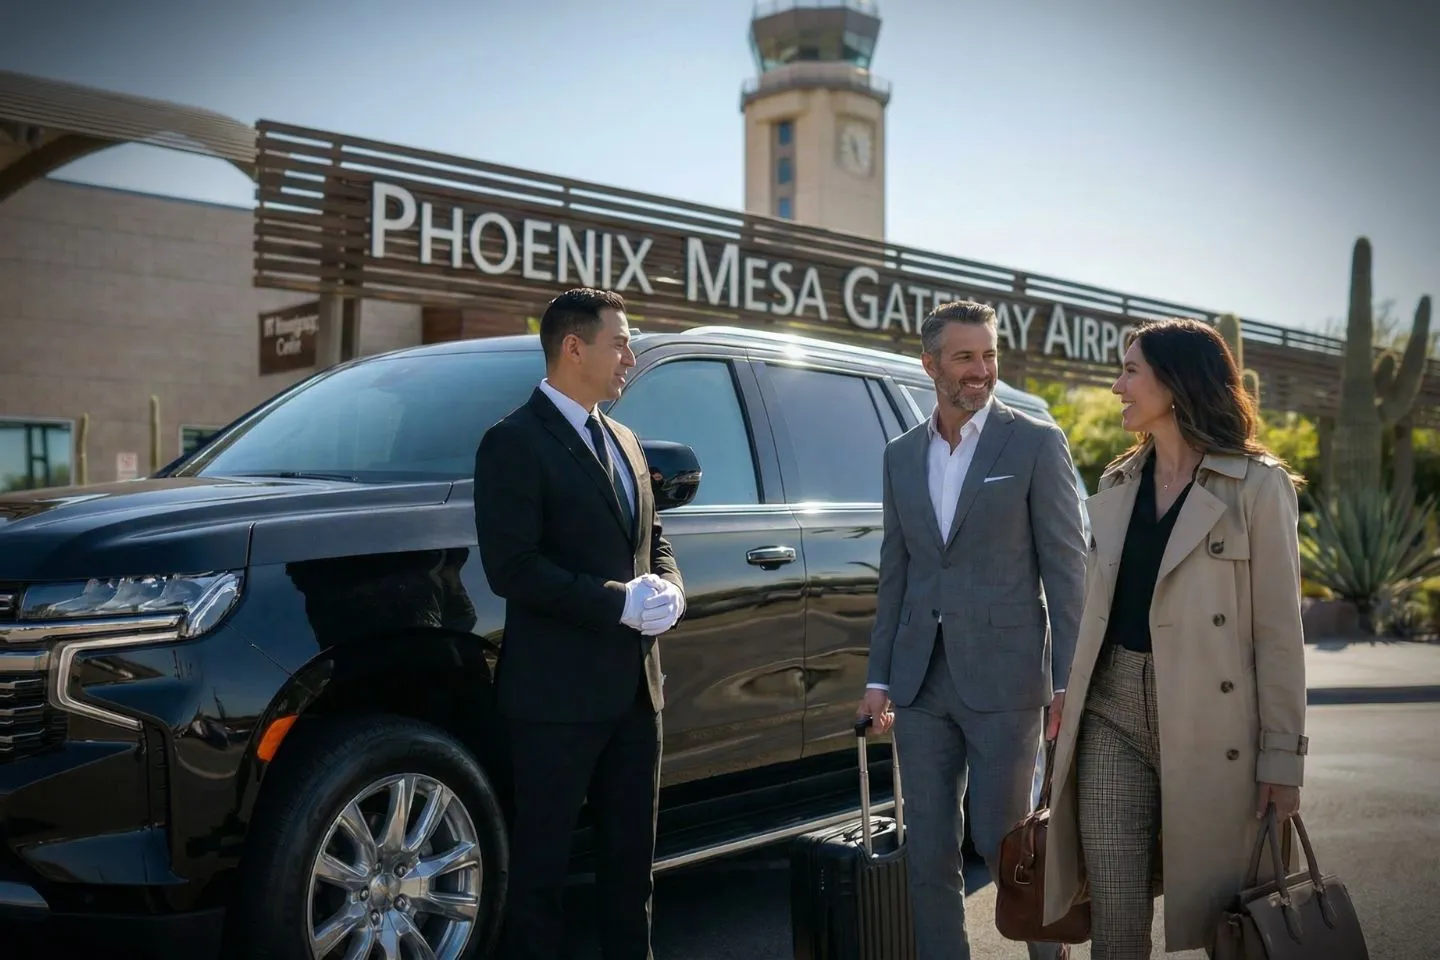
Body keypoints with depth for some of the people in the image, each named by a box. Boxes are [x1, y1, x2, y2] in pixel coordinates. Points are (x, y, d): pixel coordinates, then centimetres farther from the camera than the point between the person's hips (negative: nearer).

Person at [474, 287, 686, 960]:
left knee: (630, 857, 16)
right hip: (557, 694, -7)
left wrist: (668, 590, -1)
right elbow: (511, 568, -19)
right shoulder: (514, 442, -10)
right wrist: (619, 601, -19)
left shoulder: (623, 442, 15)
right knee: (541, 865, 5)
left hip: (634, 687, 8)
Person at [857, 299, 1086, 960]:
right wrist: (879, 676, 11)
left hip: (1002, 677, -4)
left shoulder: (1036, 444, -3)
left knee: (1000, 838, 1)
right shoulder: (902, 456, 10)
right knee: (928, 849, 9)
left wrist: (1068, 679, -10)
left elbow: (1065, 567, -5)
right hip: (921, 680, 4)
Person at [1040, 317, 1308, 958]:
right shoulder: (1116, 485, 13)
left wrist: (1282, 757, -8)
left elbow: (1278, 630, -6)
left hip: (1210, 723, -4)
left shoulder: (1257, 485, -5)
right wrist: (1070, 706, 9)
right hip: (1112, 714, 5)